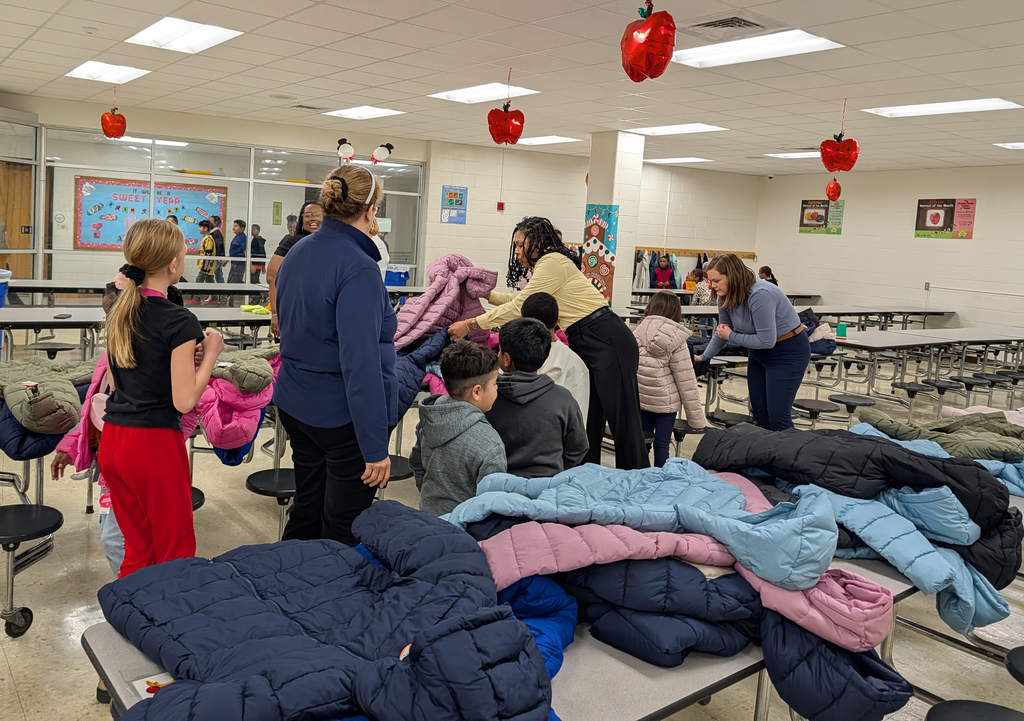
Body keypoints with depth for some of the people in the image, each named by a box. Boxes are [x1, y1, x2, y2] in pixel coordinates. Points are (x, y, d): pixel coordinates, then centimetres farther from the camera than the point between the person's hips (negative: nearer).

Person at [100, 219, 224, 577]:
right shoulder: (179, 321, -15)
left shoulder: (119, 312, 7)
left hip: (113, 440, 7)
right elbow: (184, 400, -16)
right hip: (154, 444, -7)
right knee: (174, 551, 8)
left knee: (136, 549, 18)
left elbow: (113, 382, 15)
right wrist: (210, 353, -5)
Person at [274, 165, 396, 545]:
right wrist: (375, 446, -22)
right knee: (343, 530, 6)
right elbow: (361, 363, -25)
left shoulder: (297, 253, 6)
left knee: (306, 512, 22)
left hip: (295, 403, 9)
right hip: (344, 415, -9)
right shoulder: (358, 268, -22)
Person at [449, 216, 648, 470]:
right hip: (586, 344, 10)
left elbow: (518, 308, -12)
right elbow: (520, 300, 32)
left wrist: (470, 324, -7)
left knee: (623, 419, -6)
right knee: (587, 420, 10)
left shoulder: (553, 262, -10)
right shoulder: (545, 266, 21)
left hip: (608, 341, -10)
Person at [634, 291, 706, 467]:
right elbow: (686, 381, -8)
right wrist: (697, 418, -2)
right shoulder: (676, 340, -9)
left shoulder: (637, 333, 0)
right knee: (662, 444, 4)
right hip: (665, 400, -4)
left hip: (639, 398, 4)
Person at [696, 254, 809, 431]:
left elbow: (766, 341, -28)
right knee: (759, 413, 9)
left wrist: (731, 336, -18)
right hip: (759, 353, 8)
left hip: (788, 352, -8)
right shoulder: (726, 297, -4)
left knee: (777, 416, -10)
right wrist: (704, 357, 8)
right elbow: (722, 332, 11)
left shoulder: (760, 295, -29)